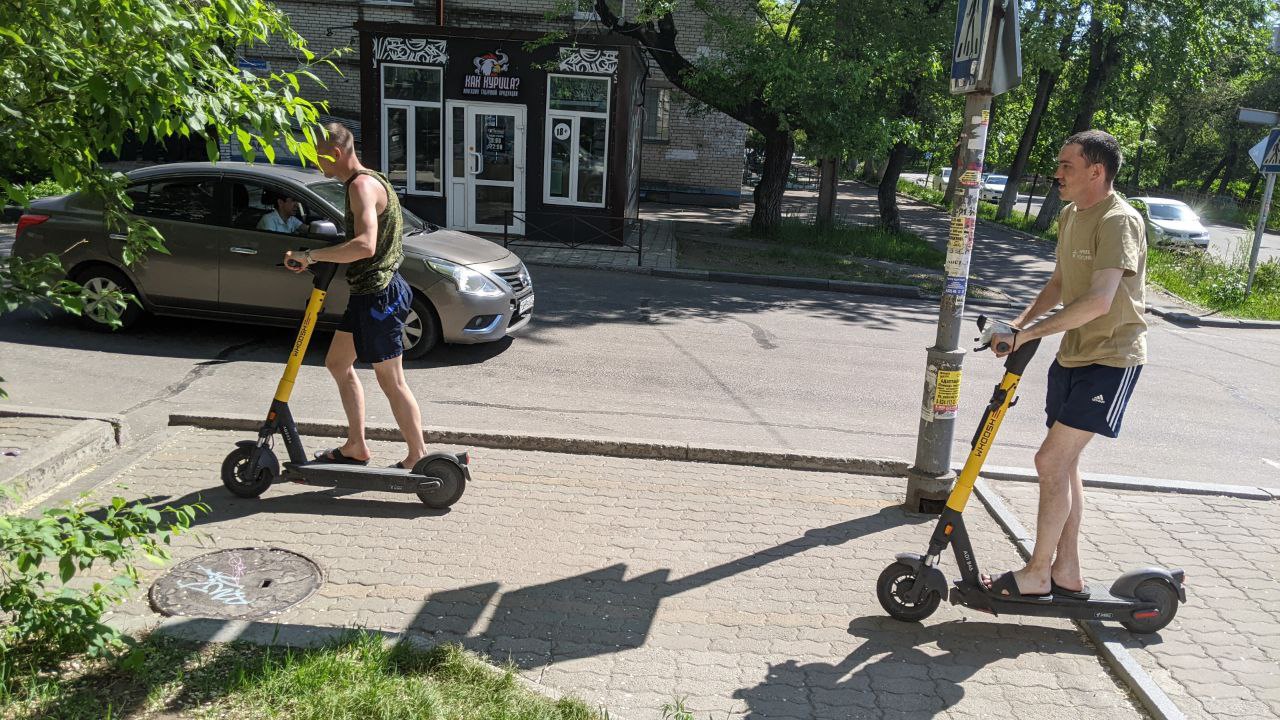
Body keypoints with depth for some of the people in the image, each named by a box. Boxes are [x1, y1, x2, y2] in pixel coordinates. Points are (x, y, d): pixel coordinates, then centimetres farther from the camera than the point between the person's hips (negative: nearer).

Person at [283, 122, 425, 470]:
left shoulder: (362, 185, -18)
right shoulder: (366, 180, 15)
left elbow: (365, 246, -33)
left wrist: (310, 255, -30)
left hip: (378, 295, -11)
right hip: (368, 292, 11)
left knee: (391, 381, -2)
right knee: (338, 363, 19)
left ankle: (418, 456, 9)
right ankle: (356, 447, 28)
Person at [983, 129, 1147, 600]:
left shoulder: (1119, 221, -19)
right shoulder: (1071, 216, 10)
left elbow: (1099, 300, -31)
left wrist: (1027, 333, -29)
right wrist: (1020, 324, 3)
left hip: (1112, 359, -9)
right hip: (1073, 355, 9)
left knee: (1051, 460, -12)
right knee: (1063, 464, 12)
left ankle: (1037, 574, 2)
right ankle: (1067, 573, 23)